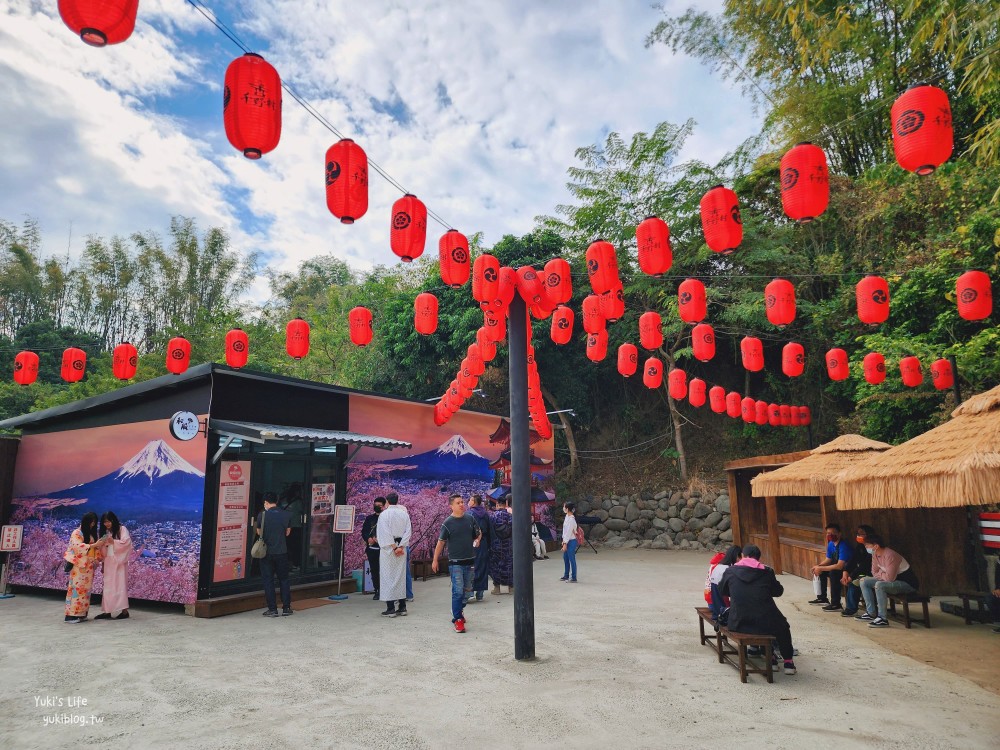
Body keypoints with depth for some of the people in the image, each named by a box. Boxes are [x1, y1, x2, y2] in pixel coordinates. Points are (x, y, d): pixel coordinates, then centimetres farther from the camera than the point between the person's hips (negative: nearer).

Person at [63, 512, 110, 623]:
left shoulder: (92, 533, 15)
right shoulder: (77, 533, -5)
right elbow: (77, 546, -20)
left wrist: (101, 544, -1)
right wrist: (94, 545, -24)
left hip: (89, 565, 7)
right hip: (79, 565, -7)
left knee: (86, 588, 6)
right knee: (77, 588, -8)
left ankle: (81, 613, 10)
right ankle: (72, 614, -6)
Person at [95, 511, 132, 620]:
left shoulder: (122, 529, -2)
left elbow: (126, 542, -13)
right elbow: (104, 550, 16)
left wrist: (113, 541, -21)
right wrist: (103, 544, -3)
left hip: (119, 562, -6)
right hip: (108, 562, 6)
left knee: (120, 585, -7)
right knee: (108, 586, 5)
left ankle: (124, 611, -6)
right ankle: (107, 611, 7)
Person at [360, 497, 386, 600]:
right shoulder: (369, 518, 13)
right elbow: (363, 531, 12)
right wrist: (368, 538, -8)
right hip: (372, 548, 4)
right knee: (374, 570, 8)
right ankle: (377, 591, 17)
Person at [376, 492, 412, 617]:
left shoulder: (384, 514, -8)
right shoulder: (404, 514, 5)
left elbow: (385, 533, -14)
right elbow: (408, 531, -1)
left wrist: (394, 547, -11)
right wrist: (400, 546, -6)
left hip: (388, 548, -4)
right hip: (401, 547, 5)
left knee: (388, 577, 1)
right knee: (401, 576, 11)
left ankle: (390, 608, 0)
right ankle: (402, 607, 14)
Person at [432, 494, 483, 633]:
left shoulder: (470, 519, 2)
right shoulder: (448, 523, -8)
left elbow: (479, 533, 18)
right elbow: (441, 542, -3)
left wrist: (477, 540, -1)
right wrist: (435, 560, 0)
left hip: (470, 560, 5)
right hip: (455, 562, -4)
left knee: (467, 589, 15)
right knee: (458, 590, -6)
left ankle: (459, 609, 36)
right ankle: (458, 619, 4)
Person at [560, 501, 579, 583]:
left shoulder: (571, 519, -21)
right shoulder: (567, 517, 8)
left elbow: (569, 532, -20)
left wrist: (565, 543, -18)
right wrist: (564, 540, 14)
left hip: (571, 541, -10)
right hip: (567, 540, 10)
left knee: (571, 559, -1)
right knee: (565, 558, 18)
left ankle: (573, 578, 8)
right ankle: (566, 575, 31)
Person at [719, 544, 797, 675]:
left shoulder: (730, 571, 2)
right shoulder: (766, 572, 0)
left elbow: (722, 591, 18)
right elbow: (778, 591, 14)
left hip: (738, 624, 2)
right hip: (766, 623, -2)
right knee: (783, 626, 32)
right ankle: (788, 662, 30)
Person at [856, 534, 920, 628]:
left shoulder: (890, 555, -28)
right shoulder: (875, 554, -1)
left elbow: (889, 578, -31)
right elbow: (874, 573, 9)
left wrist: (880, 574, -10)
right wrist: (882, 574, -12)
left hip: (908, 584, -10)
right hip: (894, 580, 10)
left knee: (879, 585, -34)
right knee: (864, 581, 5)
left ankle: (882, 619, -25)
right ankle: (871, 613, 5)